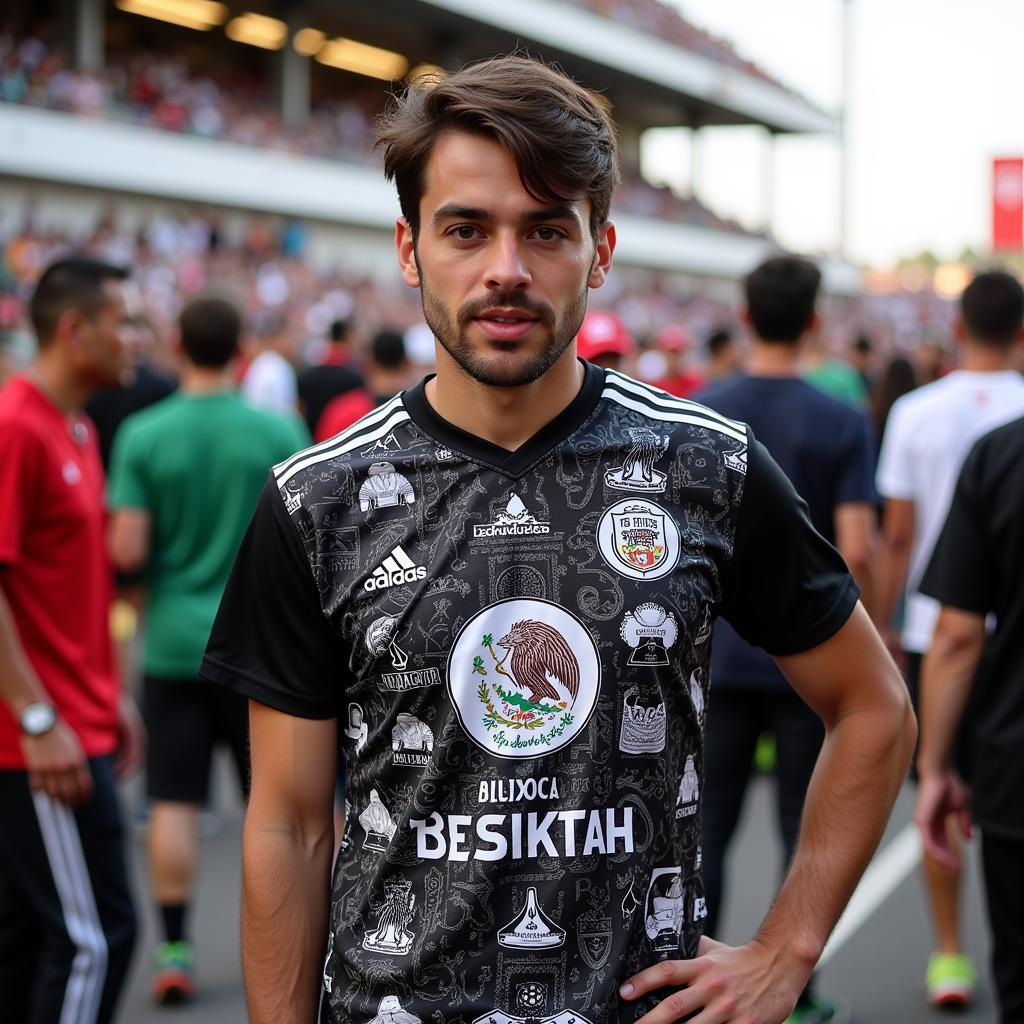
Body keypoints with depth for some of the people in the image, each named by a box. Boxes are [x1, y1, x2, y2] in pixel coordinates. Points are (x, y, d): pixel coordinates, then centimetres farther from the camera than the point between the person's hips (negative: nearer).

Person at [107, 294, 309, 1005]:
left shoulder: (143, 435, -6)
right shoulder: (280, 431, -5)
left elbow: (127, 551, -9)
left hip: (173, 643, 0)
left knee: (174, 801, 5)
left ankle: (175, 951, 6)